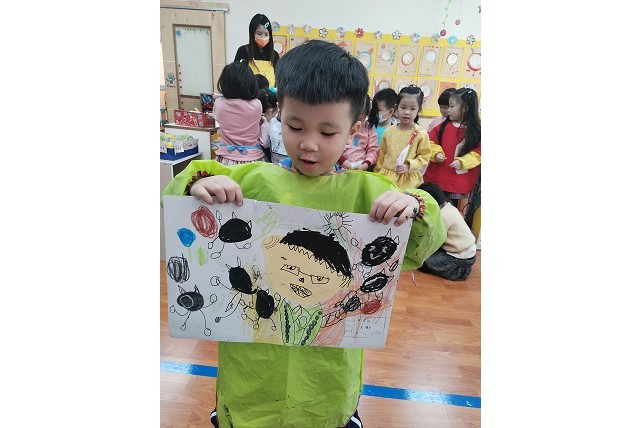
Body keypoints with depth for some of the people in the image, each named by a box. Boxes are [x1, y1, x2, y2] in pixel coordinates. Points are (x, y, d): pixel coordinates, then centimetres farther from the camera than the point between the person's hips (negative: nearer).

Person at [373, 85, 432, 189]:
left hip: (409, 180, -3)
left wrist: (409, 166, -15)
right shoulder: (389, 131, 4)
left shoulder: (421, 133, -4)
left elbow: (424, 156, -1)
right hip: (386, 176, 3)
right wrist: (377, 174, 14)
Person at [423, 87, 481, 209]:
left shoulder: (476, 131, -6)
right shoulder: (444, 125, 2)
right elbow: (431, 141, 6)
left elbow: (479, 152, -7)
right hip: (436, 177, 3)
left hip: (458, 181, -2)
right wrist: (436, 153, -11)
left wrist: (462, 162, -18)